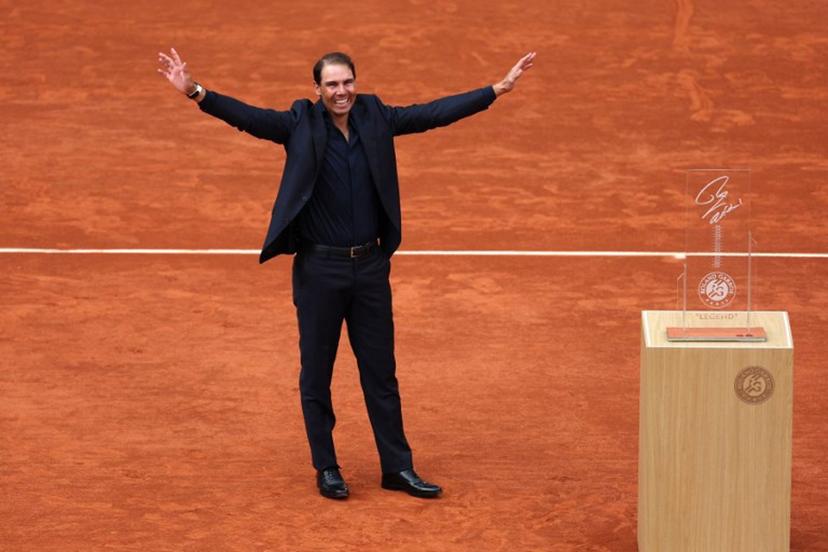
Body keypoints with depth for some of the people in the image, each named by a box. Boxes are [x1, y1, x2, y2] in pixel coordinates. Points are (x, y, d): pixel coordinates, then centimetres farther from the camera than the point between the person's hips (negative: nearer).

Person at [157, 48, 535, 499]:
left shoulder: (375, 118, 1)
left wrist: (498, 88, 2)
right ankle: (326, 469, 20)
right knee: (316, 375, 7)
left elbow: (435, 112, 4)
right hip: (319, 269, -3)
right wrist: (196, 93, -36)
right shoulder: (300, 124, -8)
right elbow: (248, 116, -20)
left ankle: (397, 467, 20)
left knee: (381, 373, 11)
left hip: (370, 266, 3)